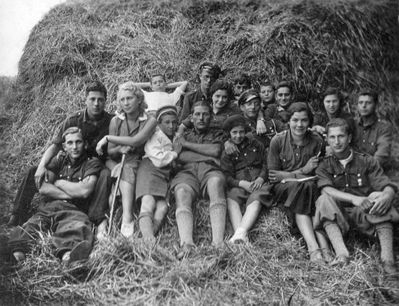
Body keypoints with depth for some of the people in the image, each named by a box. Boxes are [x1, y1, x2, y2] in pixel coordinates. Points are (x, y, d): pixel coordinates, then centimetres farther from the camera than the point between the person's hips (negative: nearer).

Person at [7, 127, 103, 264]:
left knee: (78, 229, -41)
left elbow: (84, 191, -5)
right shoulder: (58, 160, 21)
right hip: (47, 208, 4)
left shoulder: (92, 163, 12)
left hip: (74, 211, -4)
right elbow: (43, 188, 6)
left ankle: (67, 255, -67)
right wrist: (72, 194, -1)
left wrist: (58, 182, 8)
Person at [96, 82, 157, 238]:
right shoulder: (116, 121, 4)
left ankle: (127, 218, -44)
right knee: (125, 170, -31)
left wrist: (108, 138, -17)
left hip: (138, 163, -2)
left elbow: (136, 140, -23)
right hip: (117, 161, 3)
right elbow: (110, 152, 4)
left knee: (127, 168, -34)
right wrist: (119, 149, -20)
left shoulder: (150, 121, -5)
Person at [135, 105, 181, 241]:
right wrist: (175, 152, 5)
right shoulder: (154, 136, 5)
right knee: (149, 202, -28)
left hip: (166, 175, 6)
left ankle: (152, 232, -37)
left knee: (163, 206, -21)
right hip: (150, 170, -6)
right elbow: (159, 160, -9)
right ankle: (148, 237, -43)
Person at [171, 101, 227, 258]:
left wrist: (187, 145, 11)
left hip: (210, 170, -1)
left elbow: (215, 150, 7)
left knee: (216, 182, -38)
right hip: (187, 172, 1)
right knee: (181, 193, -34)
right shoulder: (183, 135, 33)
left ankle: (218, 243, -49)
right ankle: (186, 245, -50)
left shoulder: (218, 134, 30)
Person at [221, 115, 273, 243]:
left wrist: (261, 178, -5)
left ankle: (241, 232, -56)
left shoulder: (256, 145, 20)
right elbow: (228, 177, 5)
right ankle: (241, 235, -54)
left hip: (258, 182, 0)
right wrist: (242, 183, -15)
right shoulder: (227, 152, 15)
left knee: (256, 200, -34)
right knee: (231, 199, -34)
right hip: (239, 184, 0)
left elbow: (266, 164, 17)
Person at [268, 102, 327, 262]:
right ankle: (314, 247, -43)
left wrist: (287, 175, -9)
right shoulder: (278, 140, -5)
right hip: (283, 188, -1)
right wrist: (303, 171, -11)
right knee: (304, 186, -33)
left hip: (308, 187, 1)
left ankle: (314, 248, -43)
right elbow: (272, 175, -4)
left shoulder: (316, 141, -2)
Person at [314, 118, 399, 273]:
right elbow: (326, 189, -12)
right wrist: (354, 199, -31)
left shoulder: (367, 162, 9)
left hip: (364, 214, 0)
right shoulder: (325, 165, 8)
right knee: (324, 200, -27)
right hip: (337, 215, 0)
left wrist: (387, 195, -31)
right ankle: (341, 253, -43)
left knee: (378, 197, -28)